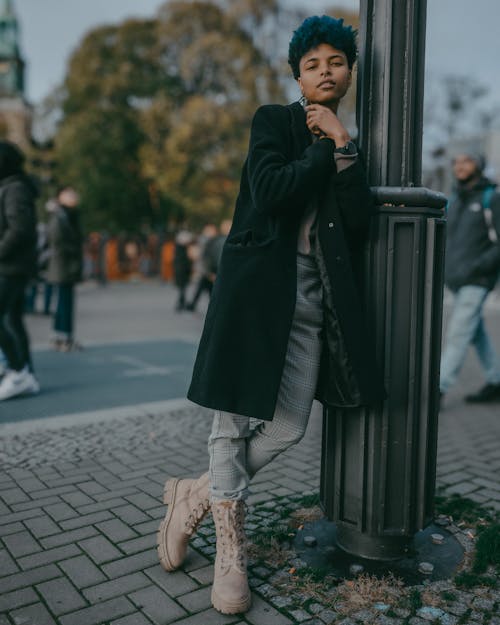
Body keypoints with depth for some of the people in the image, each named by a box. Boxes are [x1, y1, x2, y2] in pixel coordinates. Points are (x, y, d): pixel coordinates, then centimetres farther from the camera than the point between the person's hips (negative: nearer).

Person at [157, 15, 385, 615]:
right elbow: (270, 192, -14)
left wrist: (341, 144, -3)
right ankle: (229, 547, 21)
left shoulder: (348, 148, 18)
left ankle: (196, 494, 23)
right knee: (233, 420, 1)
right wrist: (325, 146, -2)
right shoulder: (272, 120, 6)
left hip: (313, 296, 5)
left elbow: (359, 222, 1)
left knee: (289, 428, 0)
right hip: (257, 286, -4)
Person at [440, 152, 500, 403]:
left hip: (477, 281, -7)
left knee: (458, 334, -10)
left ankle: (437, 390, -8)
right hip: (455, 280, 7)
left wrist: (479, 265, -21)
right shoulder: (454, 200, 12)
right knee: (476, 333, 14)